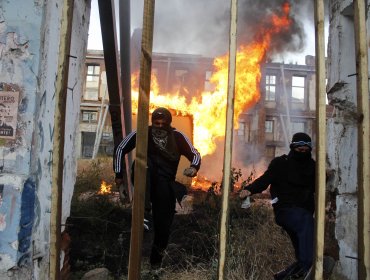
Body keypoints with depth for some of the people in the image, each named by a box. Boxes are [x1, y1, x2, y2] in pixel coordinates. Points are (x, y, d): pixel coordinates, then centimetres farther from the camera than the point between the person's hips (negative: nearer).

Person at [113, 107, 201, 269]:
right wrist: (119, 174, -1)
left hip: (165, 183, 1)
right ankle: (144, 210, -39)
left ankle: (157, 256, 22)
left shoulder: (178, 137, -4)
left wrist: (194, 167, -25)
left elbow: (195, 154, -2)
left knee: (164, 220, -4)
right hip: (145, 179, 0)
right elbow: (121, 149, 2)